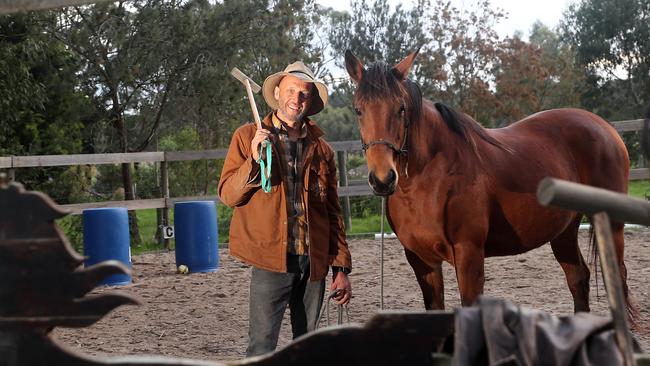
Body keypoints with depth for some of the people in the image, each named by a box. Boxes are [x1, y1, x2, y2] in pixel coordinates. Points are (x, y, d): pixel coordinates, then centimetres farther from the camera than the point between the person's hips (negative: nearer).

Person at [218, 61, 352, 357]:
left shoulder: (322, 150, 12)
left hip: (314, 264, 4)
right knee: (262, 347, -8)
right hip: (271, 260, -4)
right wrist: (253, 161, -19)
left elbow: (333, 212, 13)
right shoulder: (248, 137, 4)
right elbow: (227, 194, -2)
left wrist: (341, 268, 8)